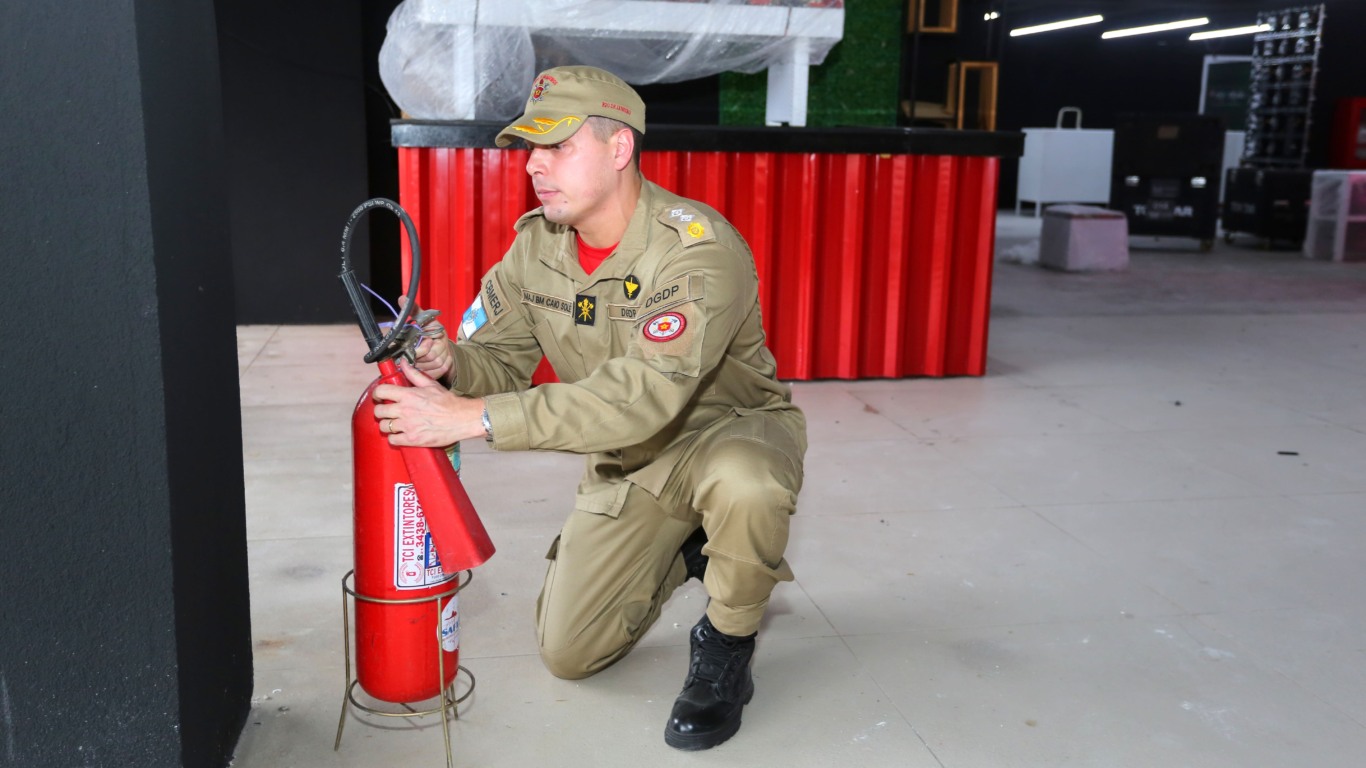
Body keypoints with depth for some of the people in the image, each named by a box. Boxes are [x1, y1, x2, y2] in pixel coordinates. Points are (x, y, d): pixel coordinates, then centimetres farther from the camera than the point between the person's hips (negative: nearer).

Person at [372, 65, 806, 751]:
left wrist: (471, 417, -42)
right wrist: (450, 364, -29)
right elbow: (497, 357, -3)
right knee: (567, 652, 3)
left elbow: (640, 396, -41)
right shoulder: (535, 245, -7)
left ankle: (726, 644, -11)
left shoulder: (699, 251, -30)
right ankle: (684, 551, 29)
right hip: (630, 463, 6)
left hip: (730, 431, -5)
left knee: (742, 481, -42)